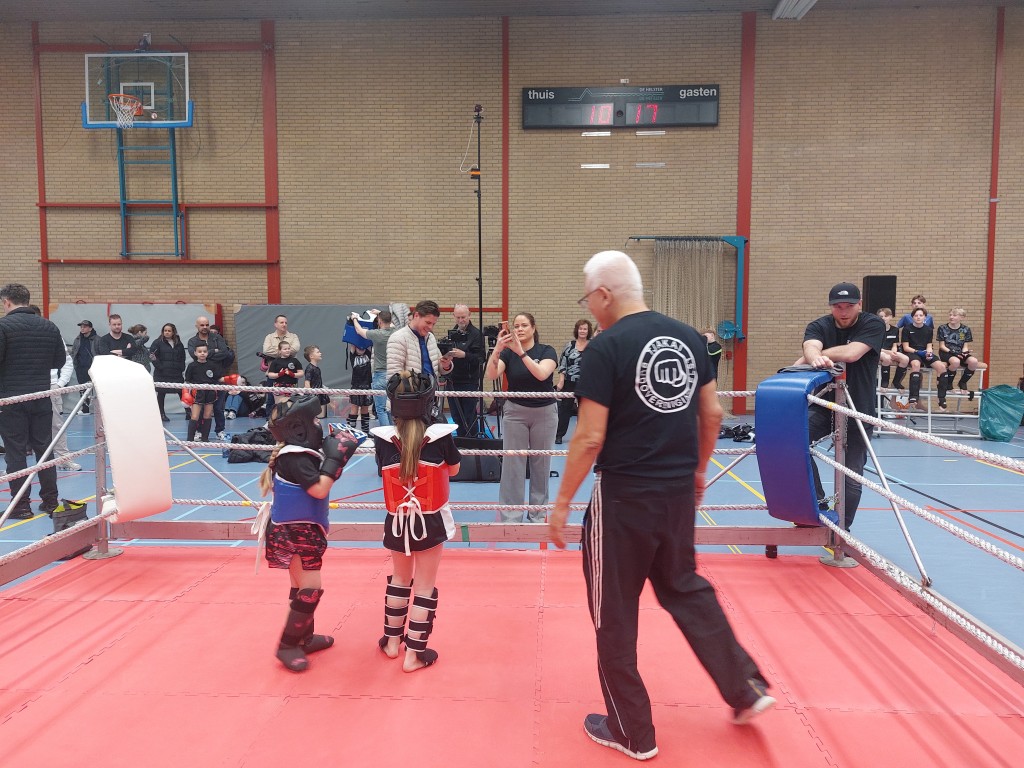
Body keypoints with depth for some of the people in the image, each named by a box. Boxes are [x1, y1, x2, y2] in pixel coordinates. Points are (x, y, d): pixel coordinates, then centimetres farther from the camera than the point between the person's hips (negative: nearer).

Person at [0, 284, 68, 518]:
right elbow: (60, 361, 11)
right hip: (42, 397, 4)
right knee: (44, 449, 11)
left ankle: (21, 505, 6)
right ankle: (50, 501, 16)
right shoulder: (49, 327, 6)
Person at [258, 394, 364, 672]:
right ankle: (287, 645, 1)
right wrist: (334, 458, -22)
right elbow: (319, 489, -27)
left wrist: (336, 455, 1)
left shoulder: (301, 452, 6)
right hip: (294, 533, -10)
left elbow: (320, 481, 12)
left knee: (302, 588, 18)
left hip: (303, 530, 10)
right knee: (310, 589, -9)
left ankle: (304, 638, 30)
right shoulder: (294, 458, -23)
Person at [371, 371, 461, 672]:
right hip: (431, 522, -2)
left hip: (397, 522, 3)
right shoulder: (441, 436, -16)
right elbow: (454, 469, 2)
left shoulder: (383, 439, -13)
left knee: (399, 580, 23)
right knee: (425, 586, 9)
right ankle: (414, 653, 15)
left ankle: (392, 641, 37)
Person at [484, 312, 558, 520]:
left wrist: (521, 352, -34)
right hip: (516, 412, 1)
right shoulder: (507, 352, -1)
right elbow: (490, 375, -18)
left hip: (544, 412, -1)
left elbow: (541, 374, -25)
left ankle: (538, 515, 21)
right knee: (512, 464, -1)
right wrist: (497, 349, -33)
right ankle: (511, 517, 6)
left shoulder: (547, 351, -5)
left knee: (541, 464, 8)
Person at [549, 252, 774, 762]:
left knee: (614, 612, 11)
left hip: (624, 496, -6)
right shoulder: (688, 337, 3)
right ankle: (747, 689, 29)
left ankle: (632, 731, 25)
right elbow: (712, 414, 9)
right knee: (685, 588, 26)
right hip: (679, 492, 6)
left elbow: (590, 438, -17)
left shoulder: (606, 347, -15)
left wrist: (561, 504, -7)